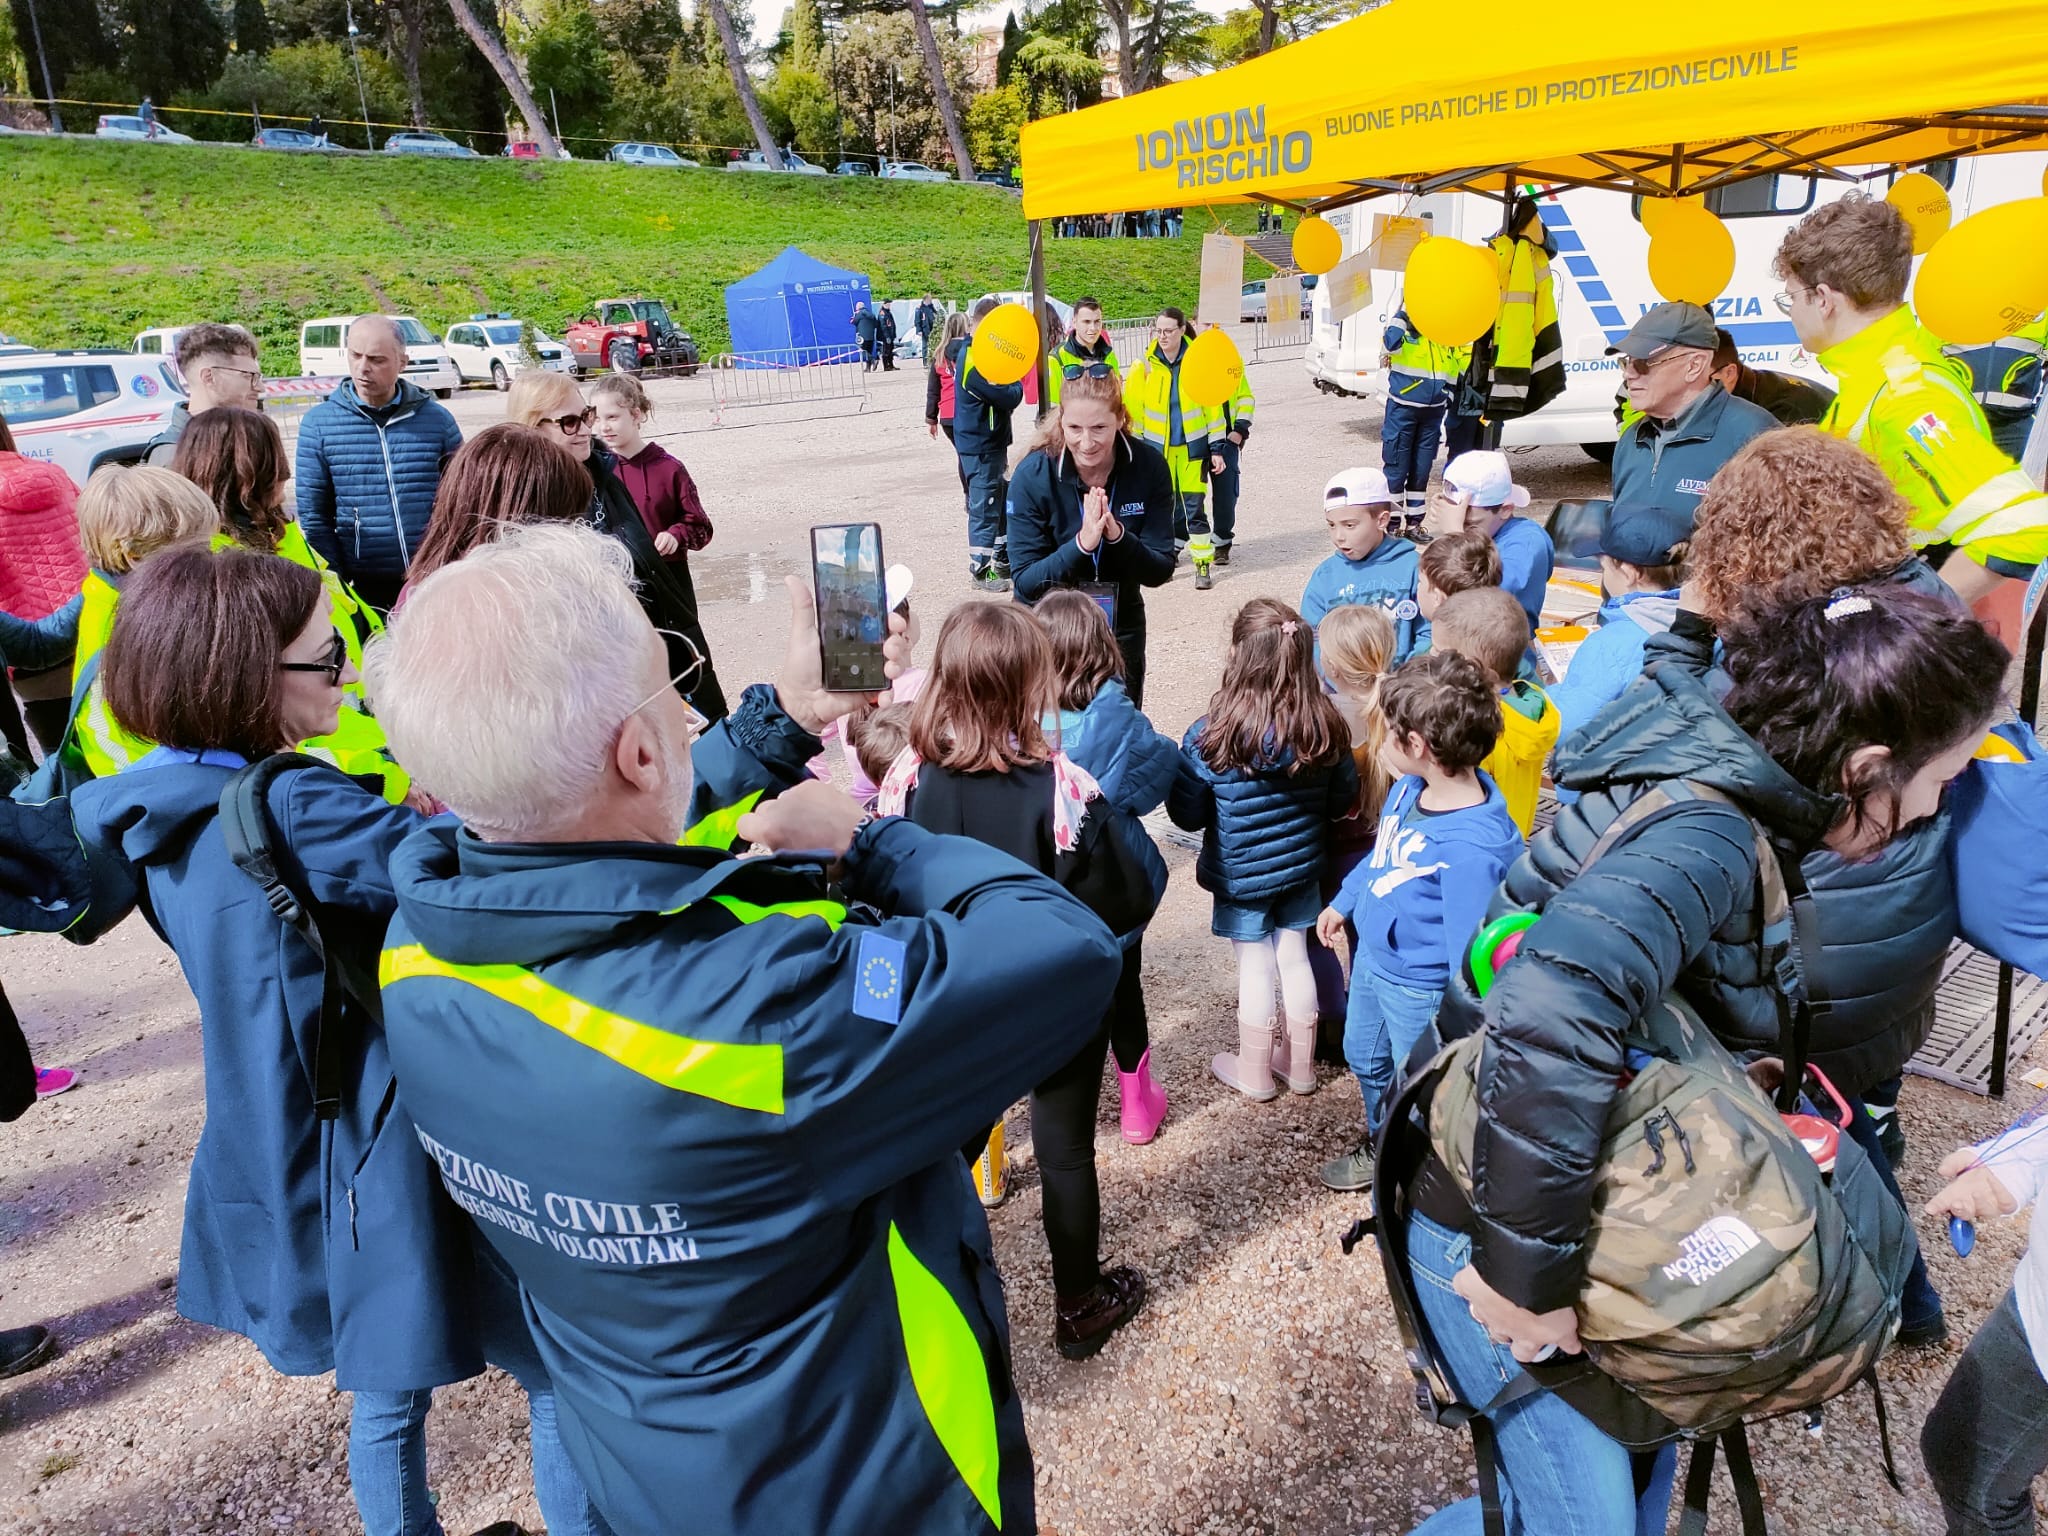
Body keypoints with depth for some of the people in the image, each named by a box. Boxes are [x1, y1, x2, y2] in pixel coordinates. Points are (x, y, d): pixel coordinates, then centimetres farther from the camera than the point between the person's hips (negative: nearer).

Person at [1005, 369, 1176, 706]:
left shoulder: (1149, 466, -15)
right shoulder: (1032, 475, -19)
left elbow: (1160, 571, -13)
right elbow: (1025, 582, -20)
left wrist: (1118, 536, -30)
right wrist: (1081, 544, -34)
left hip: (1121, 626, 2)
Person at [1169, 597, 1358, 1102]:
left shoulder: (1210, 737, -25)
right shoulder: (1325, 726, -14)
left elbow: (1186, 815, -15)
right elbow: (1343, 799, -1)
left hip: (1240, 874, -3)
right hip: (1301, 867, 3)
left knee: (1255, 967, 12)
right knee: (1294, 956, 18)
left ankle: (1254, 1072, 29)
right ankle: (1300, 1065, 35)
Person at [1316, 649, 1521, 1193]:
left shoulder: (1472, 847, -38)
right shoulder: (1411, 786, -12)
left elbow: (1470, 948, -29)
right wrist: (1343, 902, 19)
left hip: (1419, 989, -8)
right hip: (1372, 956, 9)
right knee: (1364, 1057, 30)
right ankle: (1380, 1143, 58)